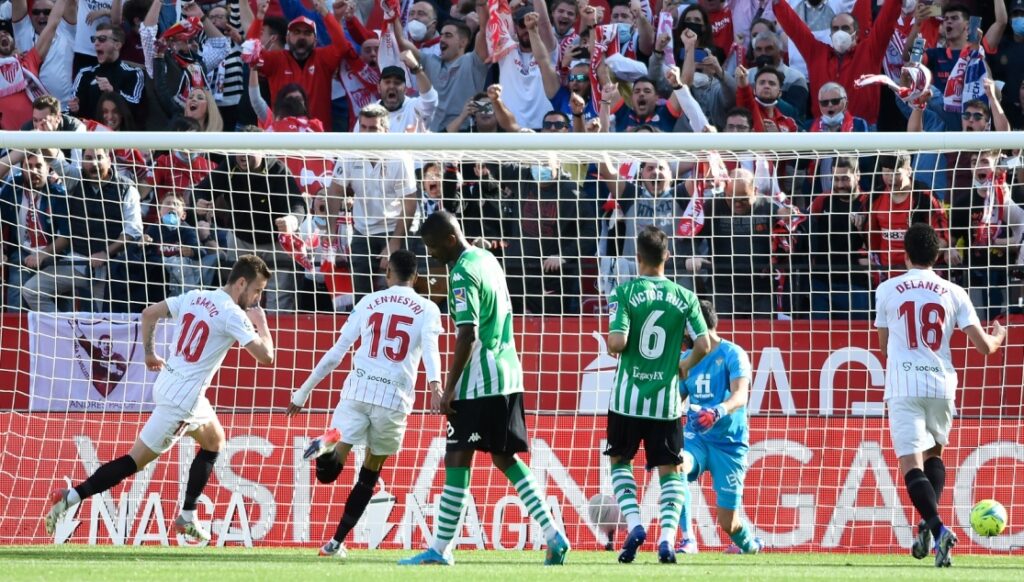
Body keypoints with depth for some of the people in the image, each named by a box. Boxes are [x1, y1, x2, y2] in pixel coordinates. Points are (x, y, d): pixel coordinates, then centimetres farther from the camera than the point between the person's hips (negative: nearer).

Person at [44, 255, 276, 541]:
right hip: (182, 398, -9)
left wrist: (150, 353, 21)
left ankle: (187, 517, 23)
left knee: (214, 441, 24)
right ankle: (72, 498, -11)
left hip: (167, 381, 9)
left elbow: (149, 314, 10)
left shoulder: (194, 298, 7)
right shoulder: (233, 315, -15)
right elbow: (266, 356, -19)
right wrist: (261, 324, -1)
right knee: (137, 459, -4)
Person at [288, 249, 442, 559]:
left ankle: (329, 441, -38)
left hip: (358, 388, 0)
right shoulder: (427, 309, 10)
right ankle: (337, 542, 17)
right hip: (394, 396, 0)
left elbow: (337, 351, 15)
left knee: (329, 469, -3)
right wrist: (435, 383, -28)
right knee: (370, 473, 18)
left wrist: (303, 391, 21)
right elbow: (429, 346, -12)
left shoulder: (369, 302, 15)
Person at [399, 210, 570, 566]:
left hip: (479, 383, -9)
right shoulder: (488, 260, 13)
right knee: (506, 458, 14)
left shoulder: (463, 274, -15)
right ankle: (553, 535, 8)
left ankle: (440, 549, -5)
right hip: (508, 375, 9)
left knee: (457, 461, -5)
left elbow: (468, 336, -20)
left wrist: (449, 389, -17)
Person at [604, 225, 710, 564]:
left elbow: (617, 341, -17)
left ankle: (634, 525, 0)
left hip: (628, 397, -1)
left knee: (620, 461, 18)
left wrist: (612, 347, 6)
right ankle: (667, 538, -6)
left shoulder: (624, 293, -7)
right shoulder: (684, 298, -1)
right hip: (666, 399, 1)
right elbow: (703, 344, -4)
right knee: (669, 470, 10)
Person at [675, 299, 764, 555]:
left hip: (729, 442, -4)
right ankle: (687, 539, -29)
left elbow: (740, 395, -23)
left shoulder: (732, 354, -9)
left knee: (728, 522, -2)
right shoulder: (687, 359, 9)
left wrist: (718, 412, -43)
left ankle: (749, 543, 34)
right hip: (696, 438, 4)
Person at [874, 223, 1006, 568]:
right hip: (941, 385, 3)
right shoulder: (953, 293, 5)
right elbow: (984, 347, 3)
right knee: (933, 453, 24)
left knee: (911, 464, -8)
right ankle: (929, 522, 4)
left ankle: (936, 527, -29)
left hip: (903, 387, -3)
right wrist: (998, 336, 26)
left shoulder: (887, 290, 4)